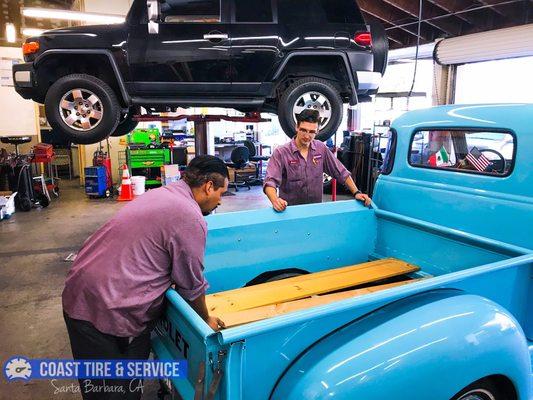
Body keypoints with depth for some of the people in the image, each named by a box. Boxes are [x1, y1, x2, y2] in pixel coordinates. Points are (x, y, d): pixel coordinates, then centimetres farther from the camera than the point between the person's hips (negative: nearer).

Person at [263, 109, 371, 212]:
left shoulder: (321, 149, 3)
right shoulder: (281, 153, -10)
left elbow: (341, 173, 8)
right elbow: (270, 181, -20)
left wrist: (356, 193, -1)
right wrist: (275, 200, -40)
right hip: (289, 210, 0)